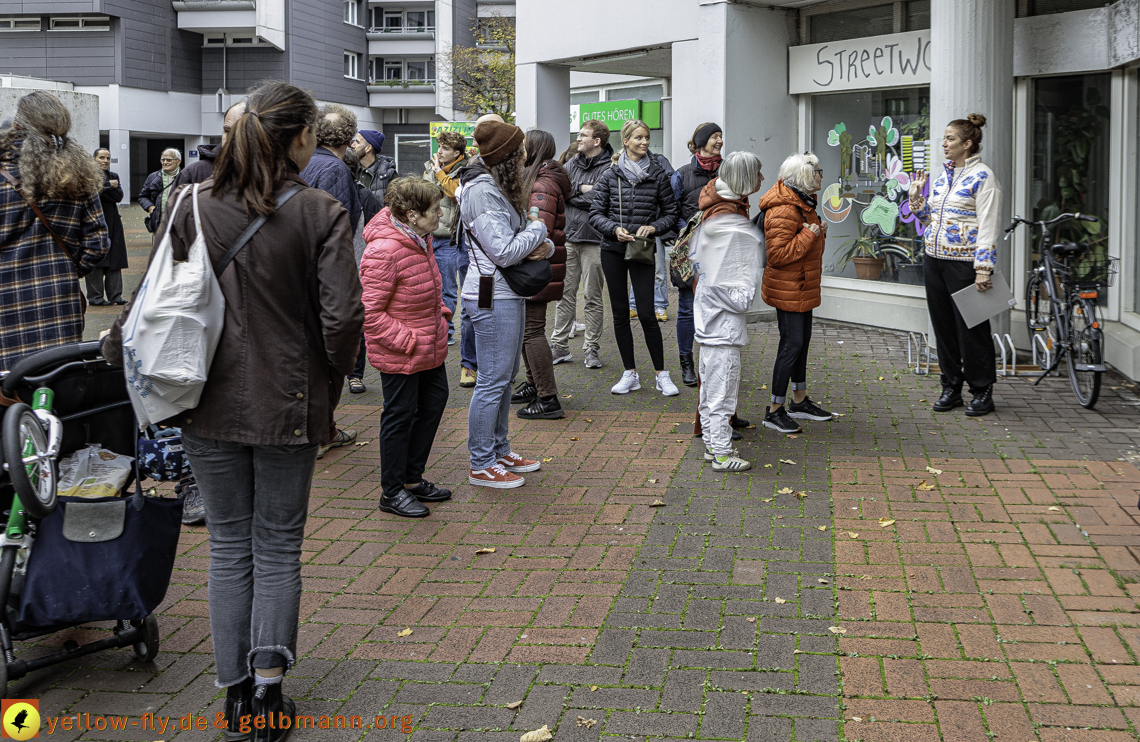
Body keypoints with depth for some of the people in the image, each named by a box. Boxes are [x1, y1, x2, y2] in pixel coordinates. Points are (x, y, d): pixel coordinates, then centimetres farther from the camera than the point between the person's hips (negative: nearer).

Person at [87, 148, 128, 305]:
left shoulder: (114, 177, 15)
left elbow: (119, 196, 0)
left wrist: (101, 189, -11)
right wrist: (108, 185, -10)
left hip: (113, 222, 5)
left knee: (115, 260, 4)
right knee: (96, 260, -4)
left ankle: (115, 295, 9)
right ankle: (95, 296, 1)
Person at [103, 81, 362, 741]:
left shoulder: (196, 210, -2)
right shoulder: (321, 213, -10)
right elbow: (343, 316, -15)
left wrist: (115, 355, 15)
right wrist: (332, 376, 3)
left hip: (211, 405, 2)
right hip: (288, 405, -2)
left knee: (229, 548, 13)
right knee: (278, 550, 11)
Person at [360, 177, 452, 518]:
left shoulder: (420, 240, 4)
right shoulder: (383, 252, -26)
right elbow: (369, 313, -25)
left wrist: (440, 311, 11)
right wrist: (407, 340, -23)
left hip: (429, 346, 10)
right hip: (399, 354, -10)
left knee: (434, 401, 18)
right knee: (400, 414, 2)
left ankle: (412, 479, 33)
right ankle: (392, 492, 17)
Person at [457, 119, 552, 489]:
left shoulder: (499, 187, 15)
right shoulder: (482, 191, -18)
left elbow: (517, 239, 17)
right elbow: (504, 252, -22)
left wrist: (544, 246, -5)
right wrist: (538, 229, -7)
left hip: (507, 293, 11)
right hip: (492, 296, -11)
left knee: (505, 376, 17)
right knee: (493, 380, -4)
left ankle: (499, 451, 29)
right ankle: (482, 465, 4)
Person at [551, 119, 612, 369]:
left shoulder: (610, 168, -8)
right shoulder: (572, 164, 13)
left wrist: (570, 194, -8)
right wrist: (581, 189, -9)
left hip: (593, 239, -5)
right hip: (568, 236, 5)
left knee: (593, 297, 1)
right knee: (565, 293, 8)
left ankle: (592, 348, 8)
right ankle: (559, 346, 14)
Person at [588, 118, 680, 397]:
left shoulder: (658, 174, 1)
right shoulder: (610, 175, 1)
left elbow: (671, 213, 4)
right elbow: (596, 214, 2)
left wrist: (653, 227, -13)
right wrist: (614, 229, -16)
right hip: (612, 250, 2)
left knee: (646, 313, -7)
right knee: (620, 313, 6)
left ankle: (661, 374, 3)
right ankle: (630, 374, 16)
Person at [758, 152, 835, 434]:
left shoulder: (803, 203, 12)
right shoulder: (783, 211, -23)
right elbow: (778, 254, -28)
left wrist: (819, 231, 5)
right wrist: (810, 234, -24)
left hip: (803, 288, 10)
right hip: (788, 291, -10)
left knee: (802, 342, 18)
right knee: (792, 344, -7)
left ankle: (800, 401, 31)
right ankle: (775, 411, 1)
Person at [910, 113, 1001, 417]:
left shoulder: (982, 177, -9)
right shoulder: (943, 176, 14)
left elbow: (989, 226, -14)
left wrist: (983, 269, -20)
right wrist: (916, 198, 8)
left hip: (965, 263, -8)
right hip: (935, 260, 8)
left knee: (971, 328, -2)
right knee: (943, 327, 11)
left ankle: (982, 392, 10)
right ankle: (951, 388, 21)